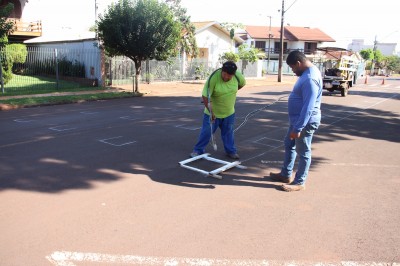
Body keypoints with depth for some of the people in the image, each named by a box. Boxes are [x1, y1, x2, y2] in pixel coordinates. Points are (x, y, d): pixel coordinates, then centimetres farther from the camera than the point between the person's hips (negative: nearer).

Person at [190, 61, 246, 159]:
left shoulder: (237, 75, -16)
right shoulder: (213, 77, -28)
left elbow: (242, 83, 9)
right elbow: (205, 96, -26)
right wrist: (210, 111, -31)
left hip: (229, 112, 3)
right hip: (212, 112, -3)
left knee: (228, 132, 16)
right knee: (206, 131, 5)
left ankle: (231, 151, 31)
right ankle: (198, 150, 20)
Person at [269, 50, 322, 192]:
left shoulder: (310, 78, -26)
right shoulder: (308, 72, 8)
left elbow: (308, 107, -29)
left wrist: (298, 128, -27)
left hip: (305, 122, -11)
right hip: (297, 119, 11)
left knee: (303, 152, 3)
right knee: (289, 145, 21)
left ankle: (299, 183, 17)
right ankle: (286, 174, 35)